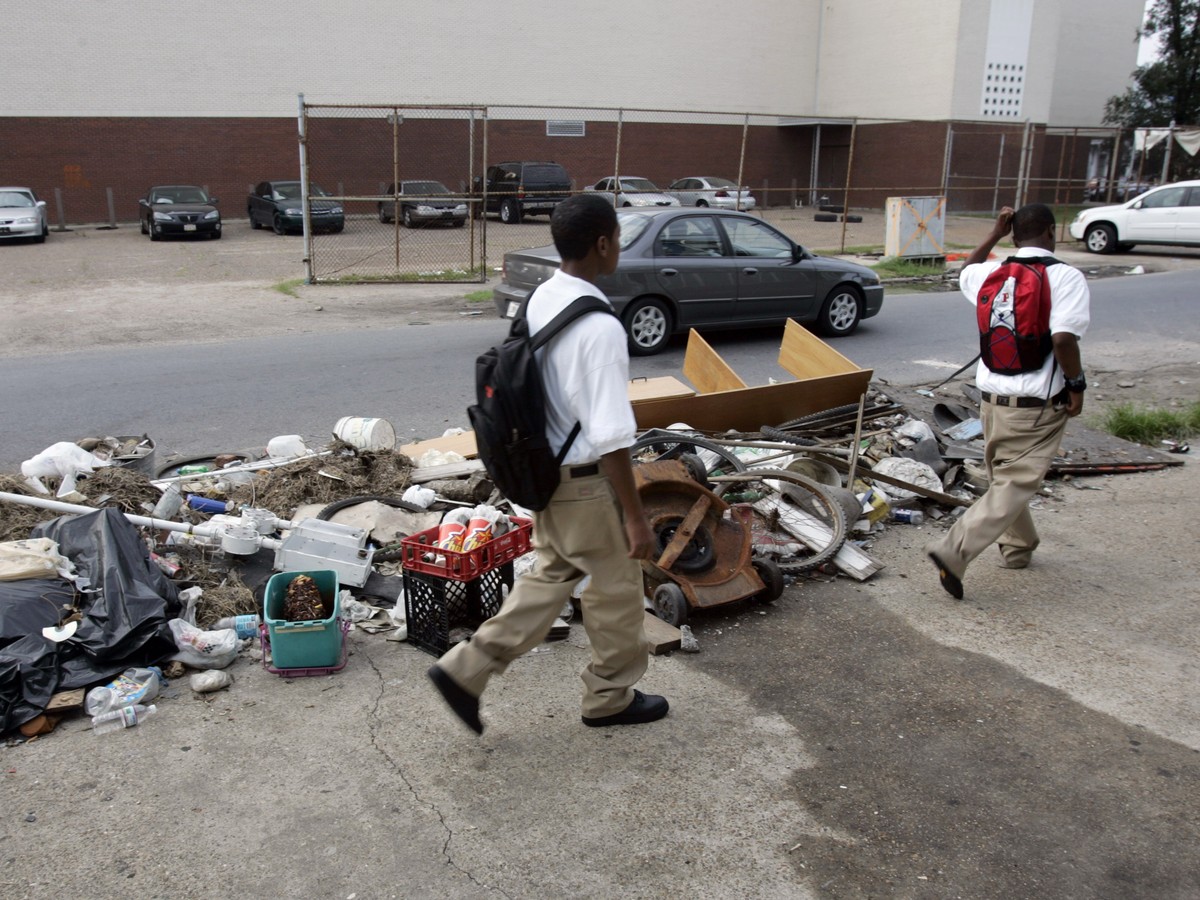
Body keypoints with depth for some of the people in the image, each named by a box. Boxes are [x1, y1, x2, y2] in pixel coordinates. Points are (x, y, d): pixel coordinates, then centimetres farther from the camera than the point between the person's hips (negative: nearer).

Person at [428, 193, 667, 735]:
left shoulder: (541, 299, 0)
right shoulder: (600, 327, -27)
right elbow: (610, 439, -26)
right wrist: (635, 517, -17)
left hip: (544, 471, 8)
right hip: (586, 483, -8)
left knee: (550, 576, 22)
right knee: (615, 589, 13)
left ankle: (465, 669, 20)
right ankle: (611, 697, 33)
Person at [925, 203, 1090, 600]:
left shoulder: (992, 274, 4)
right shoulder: (1066, 276, -12)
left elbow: (965, 272, 29)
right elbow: (1063, 337, -24)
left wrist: (994, 235, 27)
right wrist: (1077, 384, -11)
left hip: (991, 398, 6)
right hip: (1038, 405, -6)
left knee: (1004, 476, 23)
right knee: (1014, 486, -5)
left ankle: (1017, 546, 40)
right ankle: (955, 550, -19)